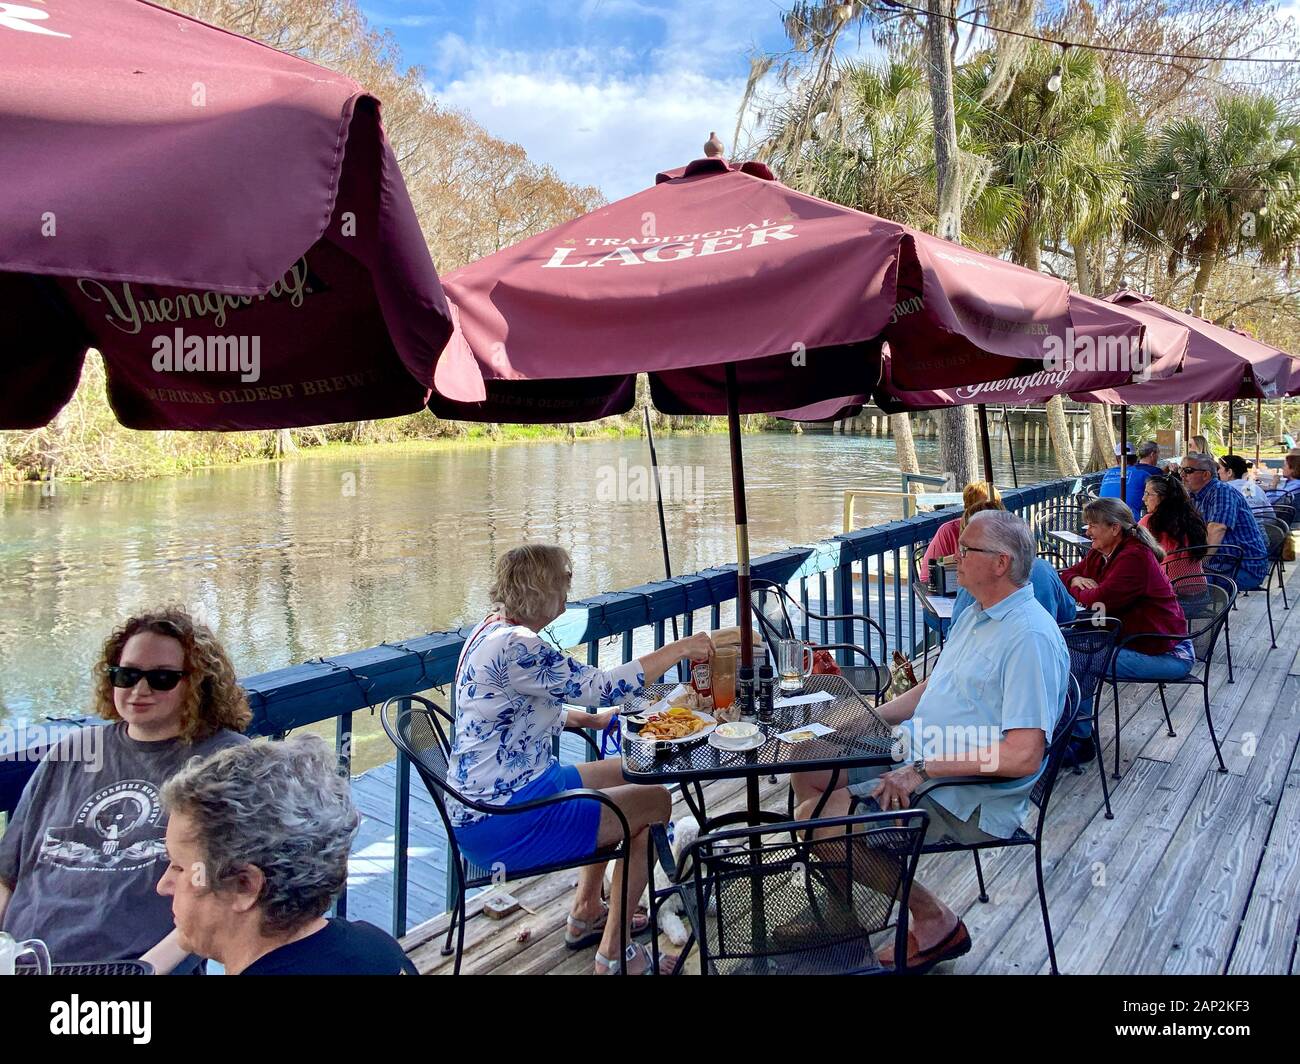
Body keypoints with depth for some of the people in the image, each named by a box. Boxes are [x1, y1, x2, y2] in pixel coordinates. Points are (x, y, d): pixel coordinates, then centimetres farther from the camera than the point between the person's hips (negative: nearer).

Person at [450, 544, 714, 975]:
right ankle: (613, 955, 6)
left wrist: (591, 719, 11)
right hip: (501, 825, -11)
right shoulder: (514, 646, -25)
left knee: (625, 774, 24)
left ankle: (586, 914, 34)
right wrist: (679, 649, -14)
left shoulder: (495, 630, 7)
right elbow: (602, 685, -24)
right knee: (654, 802, -4)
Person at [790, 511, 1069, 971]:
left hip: (967, 795, -10)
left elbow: (1024, 756, -28)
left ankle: (934, 921, -1)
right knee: (806, 765, 8)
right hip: (918, 757, 10)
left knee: (818, 818, -20)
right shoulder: (976, 615, 11)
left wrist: (924, 770, -26)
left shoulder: (1030, 638, -22)